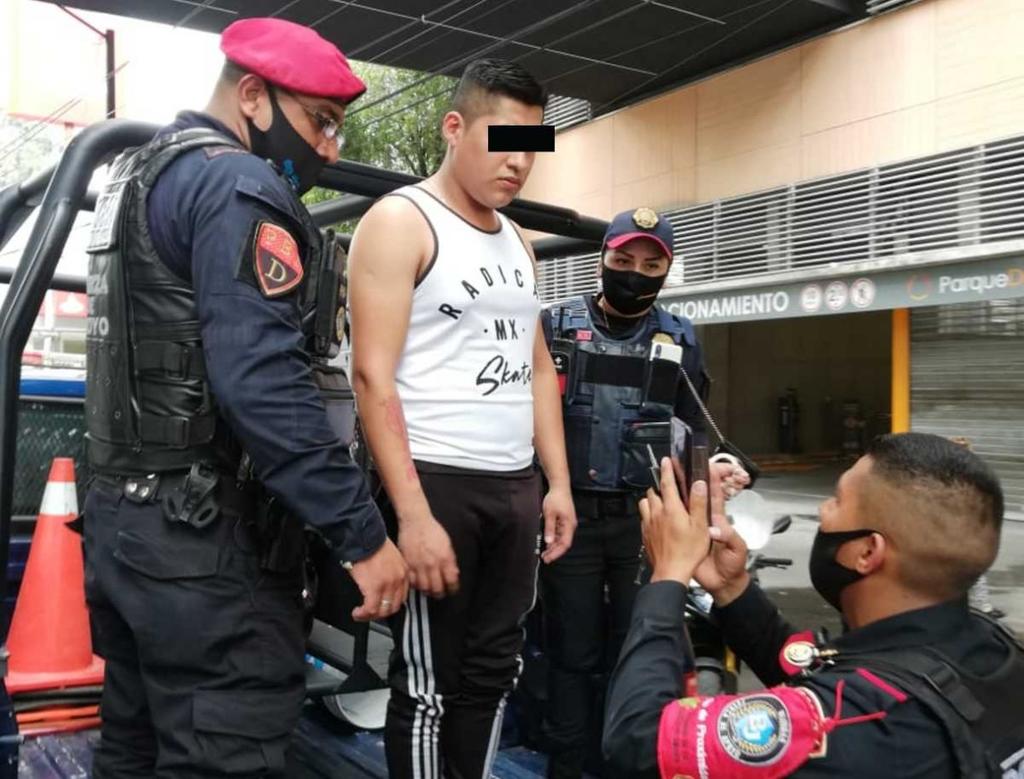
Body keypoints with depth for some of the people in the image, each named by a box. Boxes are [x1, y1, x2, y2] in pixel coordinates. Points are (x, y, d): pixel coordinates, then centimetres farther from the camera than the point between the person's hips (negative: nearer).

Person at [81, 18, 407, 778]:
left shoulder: (142, 175, 19)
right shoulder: (237, 185, -13)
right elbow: (262, 380, -24)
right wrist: (363, 536, -22)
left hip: (122, 514, 10)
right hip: (206, 533, -10)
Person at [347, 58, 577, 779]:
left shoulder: (517, 241, 15)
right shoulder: (399, 222, -7)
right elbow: (373, 376, -14)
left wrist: (559, 482, 11)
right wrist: (412, 514, -20)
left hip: (517, 488, 7)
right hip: (437, 481, -7)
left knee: (493, 672, 13)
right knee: (429, 685, 3)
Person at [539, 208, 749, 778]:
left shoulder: (682, 341, 10)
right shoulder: (557, 326, 4)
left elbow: (691, 435, 14)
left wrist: (713, 469, -7)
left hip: (647, 519, 2)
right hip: (570, 515, -1)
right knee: (573, 654, 6)